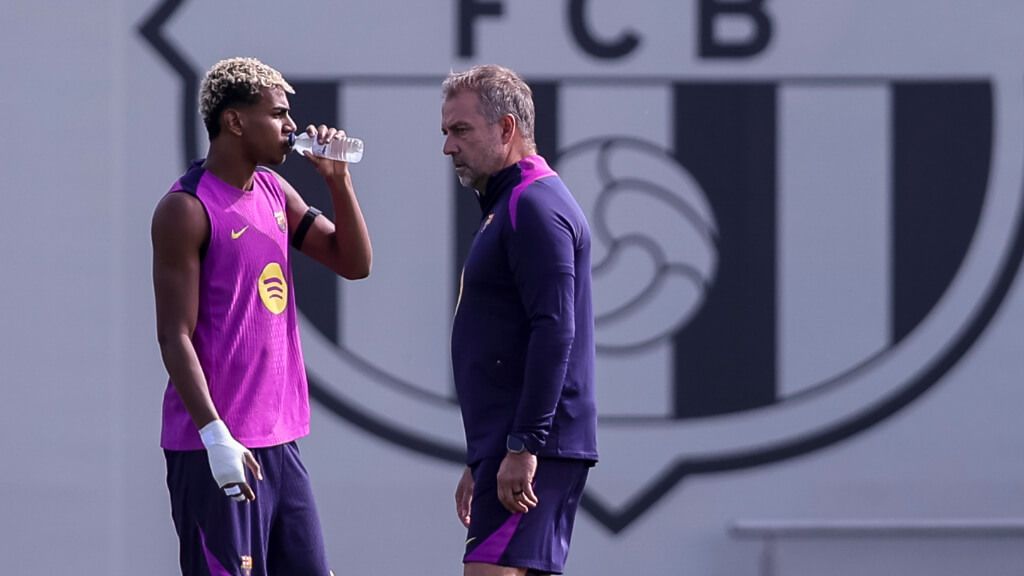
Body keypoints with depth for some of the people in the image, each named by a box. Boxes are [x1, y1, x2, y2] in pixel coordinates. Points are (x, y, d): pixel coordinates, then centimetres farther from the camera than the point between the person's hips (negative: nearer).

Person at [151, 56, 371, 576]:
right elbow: (175, 336, -15)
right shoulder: (187, 209, -11)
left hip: (278, 439, 8)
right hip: (215, 448, -8)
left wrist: (338, 180, 4)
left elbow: (354, 262, 17)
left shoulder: (275, 193, 13)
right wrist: (215, 435, -22)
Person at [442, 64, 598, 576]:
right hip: (510, 445, 11)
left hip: (530, 451, -11)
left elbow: (554, 333, -21)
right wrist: (479, 462, 26)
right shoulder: (508, 205, 23)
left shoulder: (535, 208, -11)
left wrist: (522, 447, -25)